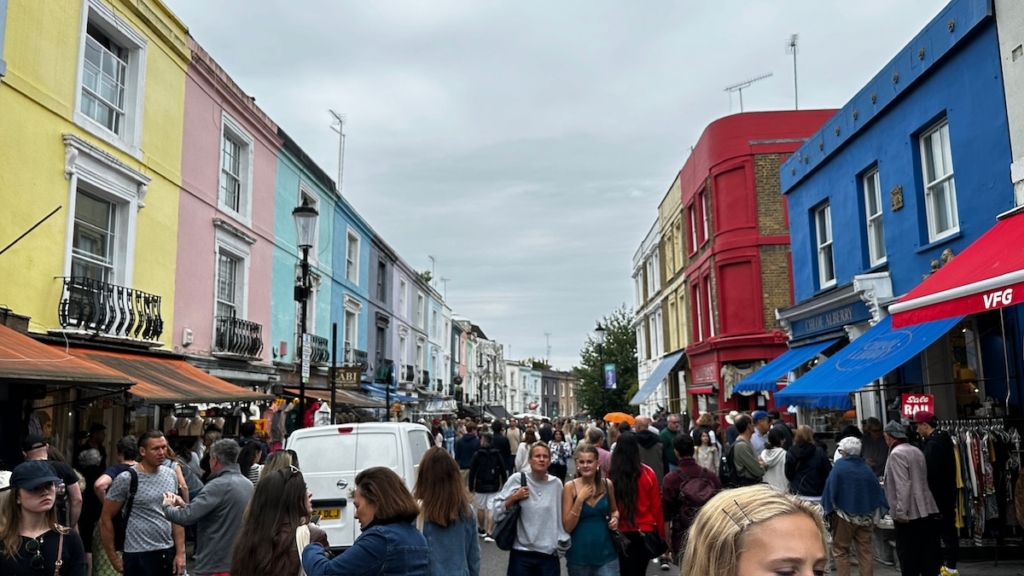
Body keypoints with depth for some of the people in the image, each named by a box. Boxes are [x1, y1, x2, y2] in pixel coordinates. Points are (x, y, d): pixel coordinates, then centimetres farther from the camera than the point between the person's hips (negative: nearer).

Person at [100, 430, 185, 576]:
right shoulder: (127, 479, -10)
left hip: (168, 553, 5)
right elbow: (105, 519, -4)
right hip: (139, 556, -5)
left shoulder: (171, 475, 5)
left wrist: (180, 552, 4)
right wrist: (113, 558, -4)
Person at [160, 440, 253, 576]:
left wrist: (168, 506, 2)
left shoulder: (219, 486, -19)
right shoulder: (248, 484, 5)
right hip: (238, 562, 8)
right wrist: (185, 505, 12)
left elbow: (186, 517, -19)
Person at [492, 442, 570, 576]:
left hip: (549, 555, 1)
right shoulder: (517, 479, -4)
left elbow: (561, 517, 9)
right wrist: (514, 498, -14)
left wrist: (563, 543, 11)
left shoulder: (556, 484, 0)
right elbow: (496, 511, -1)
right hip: (521, 554, -1)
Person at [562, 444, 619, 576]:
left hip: (606, 553, 1)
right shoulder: (570, 487, -9)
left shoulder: (607, 484, -1)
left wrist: (615, 518, -4)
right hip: (579, 555, -1)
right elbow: (567, 527, -11)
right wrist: (580, 499, -19)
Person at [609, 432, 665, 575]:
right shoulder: (647, 473, -10)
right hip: (644, 532, 0)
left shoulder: (610, 474, -11)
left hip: (619, 533, 0)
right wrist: (661, 533, 7)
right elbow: (656, 506, -4)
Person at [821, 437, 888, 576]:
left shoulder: (839, 465, -9)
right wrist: (878, 509, 16)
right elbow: (877, 490, 6)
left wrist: (827, 507, -3)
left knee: (840, 550, 8)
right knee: (865, 551, 10)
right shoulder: (866, 467, 3)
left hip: (845, 514, -4)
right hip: (866, 516, 4)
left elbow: (830, 488, -12)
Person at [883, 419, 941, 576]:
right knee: (928, 553, 10)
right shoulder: (916, 450, 12)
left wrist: (900, 512, -18)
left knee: (908, 555, 1)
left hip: (908, 513, -8)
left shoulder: (896, 453, -13)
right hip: (925, 510, 8)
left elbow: (902, 485, -20)